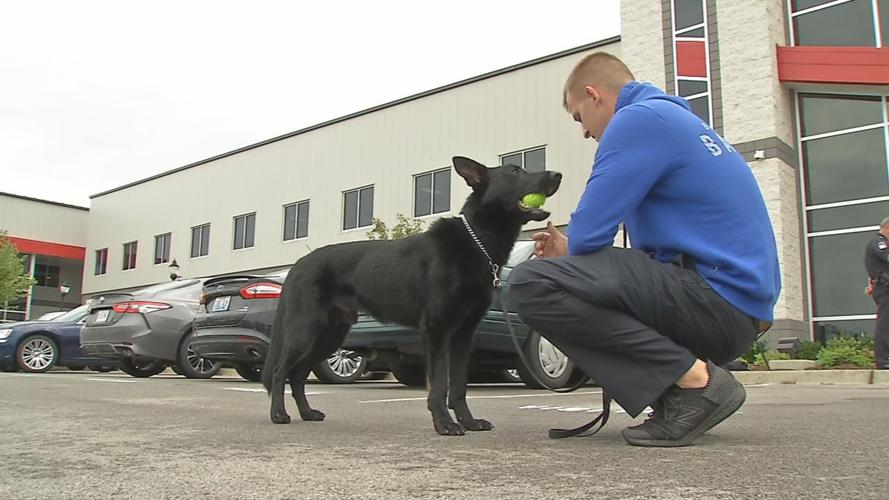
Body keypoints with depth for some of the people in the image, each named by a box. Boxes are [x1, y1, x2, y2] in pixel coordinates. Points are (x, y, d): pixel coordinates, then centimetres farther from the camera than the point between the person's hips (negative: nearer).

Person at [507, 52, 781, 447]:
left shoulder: (639, 119, -8)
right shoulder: (674, 119, 24)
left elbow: (588, 233, -15)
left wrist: (571, 252, 10)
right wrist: (570, 253, 22)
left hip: (718, 299, -10)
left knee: (532, 285, -19)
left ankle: (695, 379, -14)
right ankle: (677, 395, 9)